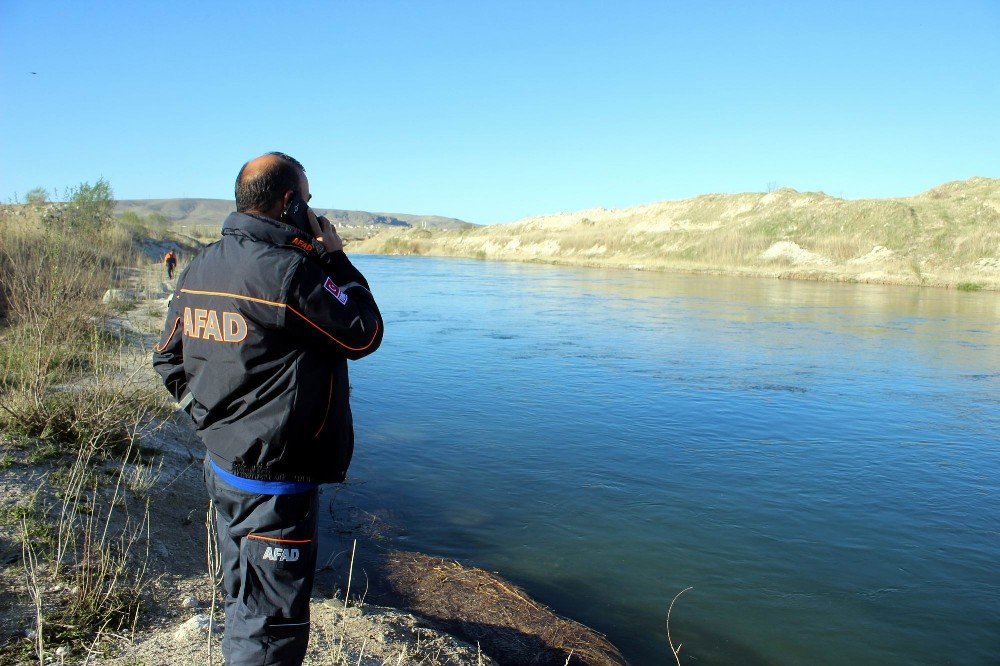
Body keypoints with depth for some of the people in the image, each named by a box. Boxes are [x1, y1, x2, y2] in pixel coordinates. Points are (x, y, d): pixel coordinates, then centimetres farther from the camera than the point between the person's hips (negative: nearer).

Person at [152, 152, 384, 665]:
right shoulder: (286, 270, -22)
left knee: (244, 607, 26)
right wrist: (336, 259, -6)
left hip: (222, 467, 9)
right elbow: (364, 335, -15)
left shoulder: (199, 268, 5)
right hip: (274, 483, -9)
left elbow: (169, 359, 12)